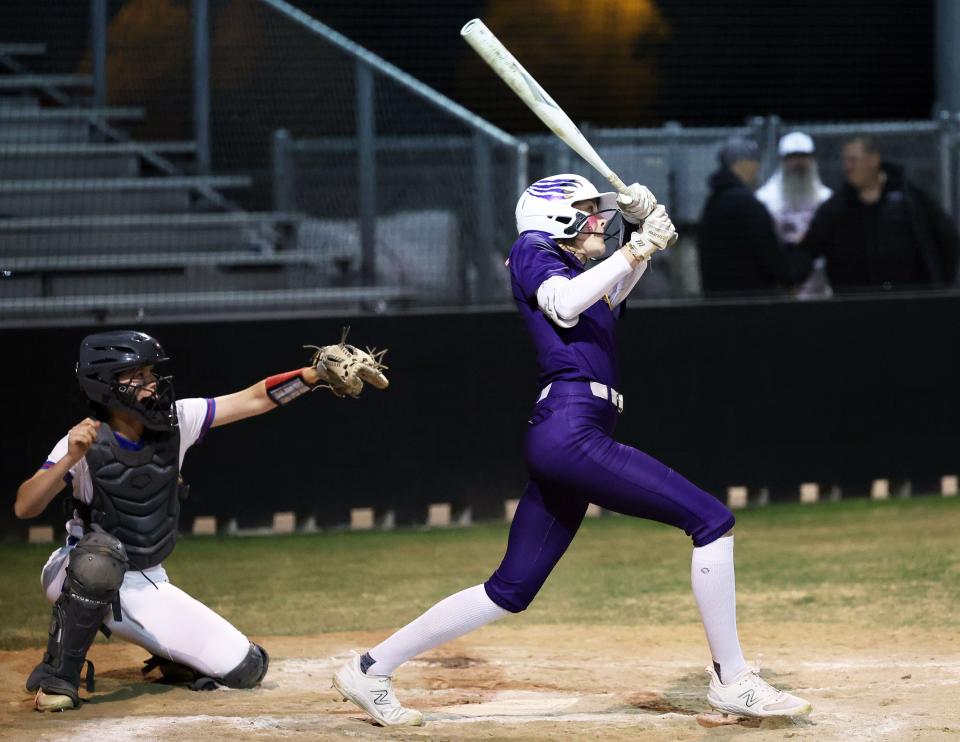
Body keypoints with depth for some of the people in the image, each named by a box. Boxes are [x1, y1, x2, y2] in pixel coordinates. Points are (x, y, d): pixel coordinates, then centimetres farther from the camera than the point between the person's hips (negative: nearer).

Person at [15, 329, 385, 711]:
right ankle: (58, 675, -22)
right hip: (79, 582, -4)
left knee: (245, 668, -6)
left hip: (147, 588, 4)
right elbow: (24, 508, -28)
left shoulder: (176, 422, -8)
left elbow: (255, 400, -8)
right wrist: (71, 458, -41)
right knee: (101, 553, -42)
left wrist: (319, 373, -21)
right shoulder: (87, 441, -19)